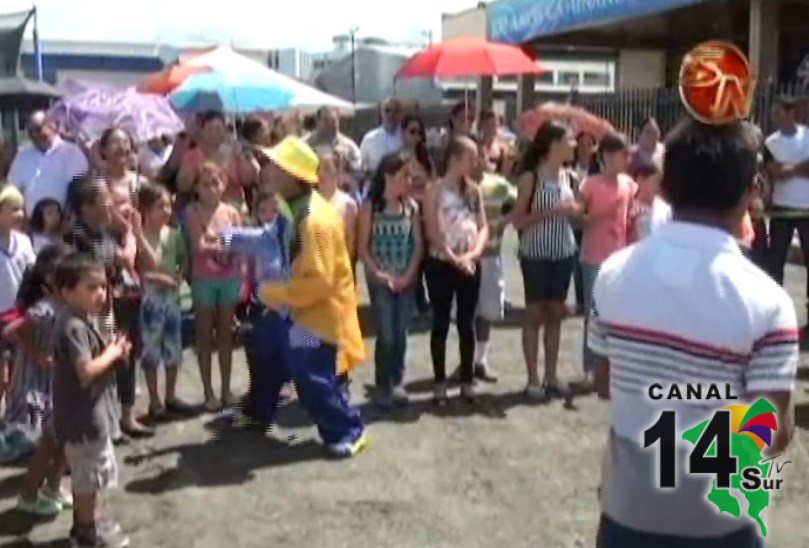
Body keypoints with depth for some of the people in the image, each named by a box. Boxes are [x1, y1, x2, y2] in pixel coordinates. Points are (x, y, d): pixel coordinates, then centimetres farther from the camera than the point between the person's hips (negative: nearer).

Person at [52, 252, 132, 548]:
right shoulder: (73, 327, -24)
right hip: (83, 414, -10)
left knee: (85, 474, 23)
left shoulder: (81, 321, 8)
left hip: (89, 412, 10)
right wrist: (112, 353, -16)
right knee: (90, 475, 4)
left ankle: (86, 522, 38)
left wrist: (111, 351, 0)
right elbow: (86, 371, -31)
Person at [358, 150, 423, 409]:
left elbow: (418, 245, 4)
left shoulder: (411, 206, 3)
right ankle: (383, 386, 8)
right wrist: (379, 274, -15)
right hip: (380, 280, -3)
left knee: (401, 334, 7)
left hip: (406, 279, 3)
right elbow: (363, 248, -5)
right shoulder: (370, 206, -5)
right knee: (386, 335, -4)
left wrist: (407, 275, -8)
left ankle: (397, 383, 19)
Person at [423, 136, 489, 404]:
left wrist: (472, 254, -12)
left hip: (470, 265, 4)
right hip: (441, 264, -4)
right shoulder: (435, 190, -5)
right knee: (441, 323, 4)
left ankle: (467, 381, 18)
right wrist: (454, 258, -16)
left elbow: (483, 227, 5)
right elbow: (432, 232, -11)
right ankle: (440, 382, 12)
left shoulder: (474, 190, 9)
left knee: (467, 323, 9)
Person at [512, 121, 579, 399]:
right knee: (535, 314, 2)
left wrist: (573, 210, -2)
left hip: (564, 253, 6)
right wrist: (550, 212, -21)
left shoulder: (566, 174, 6)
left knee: (555, 314, 10)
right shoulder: (531, 177, -10)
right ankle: (533, 379, 9)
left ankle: (551, 376, 18)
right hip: (536, 254, -5)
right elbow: (518, 221, -11)